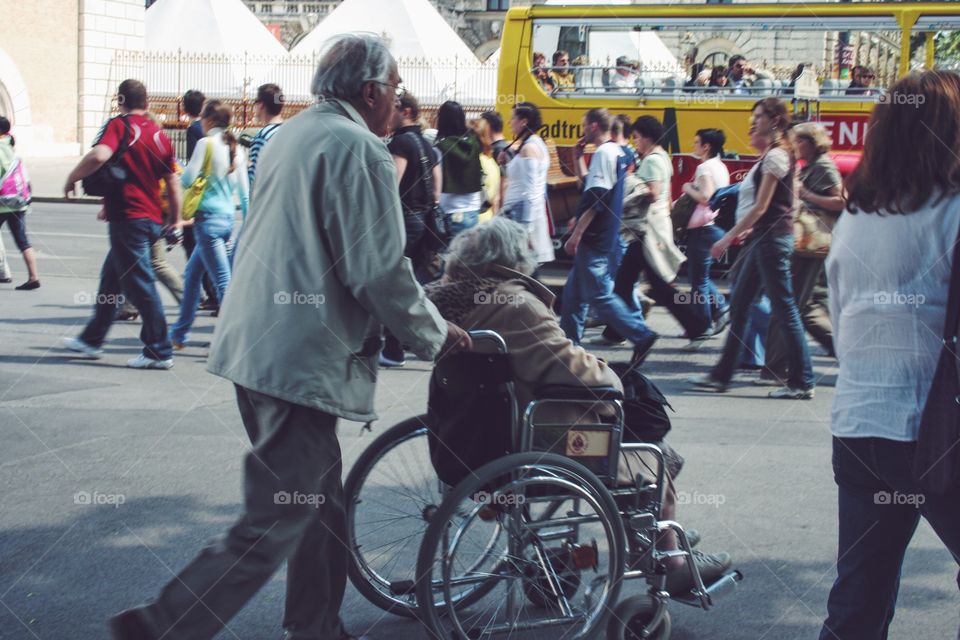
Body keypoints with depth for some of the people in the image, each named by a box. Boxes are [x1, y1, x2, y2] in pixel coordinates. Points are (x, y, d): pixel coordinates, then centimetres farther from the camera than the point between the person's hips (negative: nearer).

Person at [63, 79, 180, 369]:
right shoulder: (158, 133, 9)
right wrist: (175, 220, 21)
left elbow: (99, 155, -28)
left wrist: (72, 179, -13)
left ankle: (160, 351, -2)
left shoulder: (119, 125, -9)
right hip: (153, 219, 7)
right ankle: (92, 339, 30)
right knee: (111, 278, 20)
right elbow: (173, 182, 11)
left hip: (127, 217, -7)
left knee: (141, 285, -4)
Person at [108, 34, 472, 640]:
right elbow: (380, 271, -18)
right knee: (275, 523, -5)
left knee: (319, 499, 20)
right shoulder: (359, 149, -14)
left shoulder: (294, 132, 15)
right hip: (302, 359, -10)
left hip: (257, 342, 10)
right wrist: (436, 334, -1)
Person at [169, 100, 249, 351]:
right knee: (192, 272, 20)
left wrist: (179, 170, 13)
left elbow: (187, 179, -10)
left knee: (224, 282, -10)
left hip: (208, 219, -8)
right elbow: (244, 191, 13)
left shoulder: (206, 143, -8)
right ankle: (180, 332, 28)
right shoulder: (236, 148, 11)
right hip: (228, 218, 8)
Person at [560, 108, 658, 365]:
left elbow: (595, 199, -22)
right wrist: (579, 158, 16)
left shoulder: (603, 153, -15)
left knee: (599, 294, -8)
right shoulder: (616, 152, 15)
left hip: (594, 238, -10)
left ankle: (640, 336, -9)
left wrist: (576, 235, -21)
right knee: (574, 293, 15)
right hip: (605, 236, 10)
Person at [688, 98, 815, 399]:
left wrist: (728, 238, -15)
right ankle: (721, 374, 16)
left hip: (773, 237, -11)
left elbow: (761, 207, -17)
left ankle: (802, 382, 0)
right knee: (738, 306, 11)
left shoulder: (775, 156, -14)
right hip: (764, 237, 11)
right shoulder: (771, 155, 15)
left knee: (784, 308, -6)